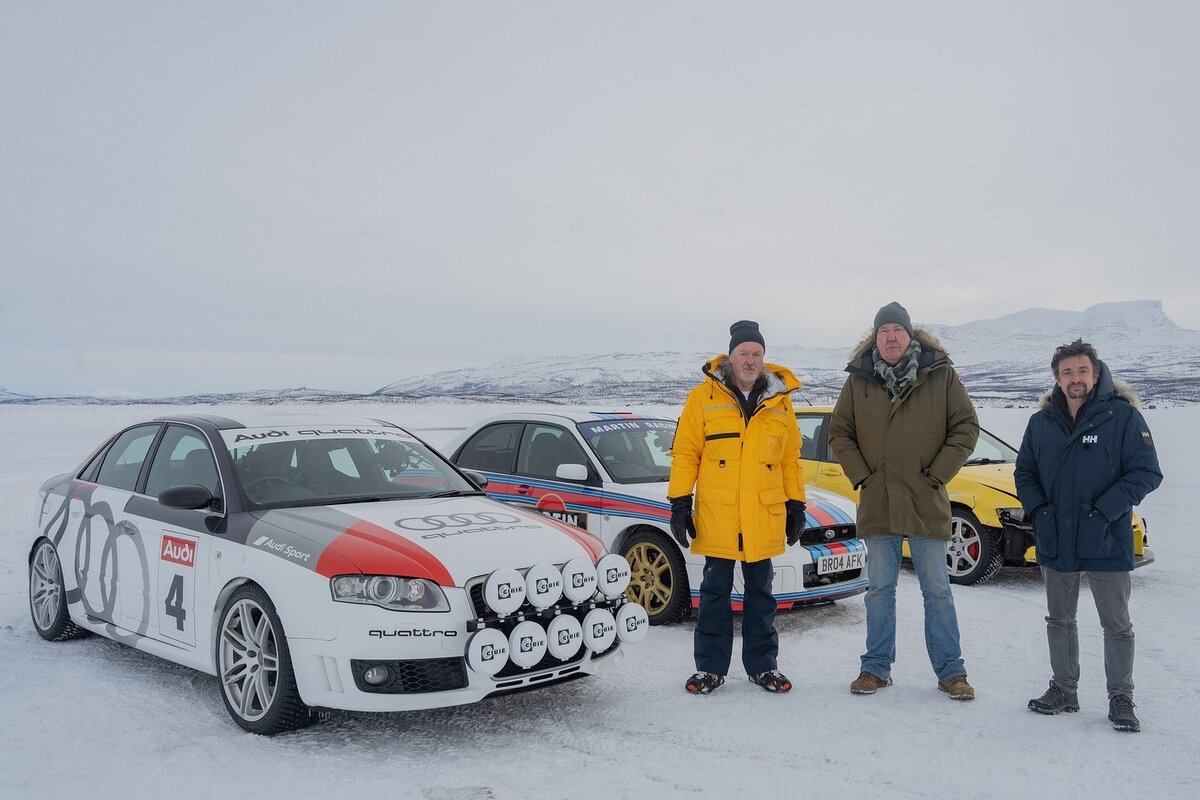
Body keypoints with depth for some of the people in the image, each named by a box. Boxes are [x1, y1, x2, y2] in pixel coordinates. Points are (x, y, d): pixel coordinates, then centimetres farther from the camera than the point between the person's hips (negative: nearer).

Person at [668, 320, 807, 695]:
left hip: (764, 519, 2)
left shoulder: (779, 400, 7)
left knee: (760, 593, 12)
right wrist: (679, 503, -5)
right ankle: (711, 667, 17)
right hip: (715, 518, -2)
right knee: (715, 592, 7)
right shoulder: (703, 396, -1)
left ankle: (763, 665, 23)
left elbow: (790, 458, 12)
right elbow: (685, 452, -1)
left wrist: (796, 506, 10)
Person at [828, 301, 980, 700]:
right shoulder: (858, 380, 3)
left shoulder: (941, 375, -2)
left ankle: (950, 671, 18)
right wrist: (860, 475, -1)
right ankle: (876, 667, 22)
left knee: (937, 591, 7)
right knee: (879, 590, 11)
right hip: (878, 504, 2)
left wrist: (938, 474, -7)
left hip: (927, 504, -2)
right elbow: (839, 432, 10)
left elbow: (966, 427, 0)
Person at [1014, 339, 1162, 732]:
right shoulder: (1042, 422, 5)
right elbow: (1025, 471, 15)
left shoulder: (1122, 416, -9)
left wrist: (1105, 510, -17)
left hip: (1106, 543, -4)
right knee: (1059, 620, 15)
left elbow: (1147, 472, -10)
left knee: (1117, 625, 6)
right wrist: (1037, 509, -1)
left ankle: (1121, 697, 20)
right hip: (1055, 542, 5)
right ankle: (1064, 689, 28)